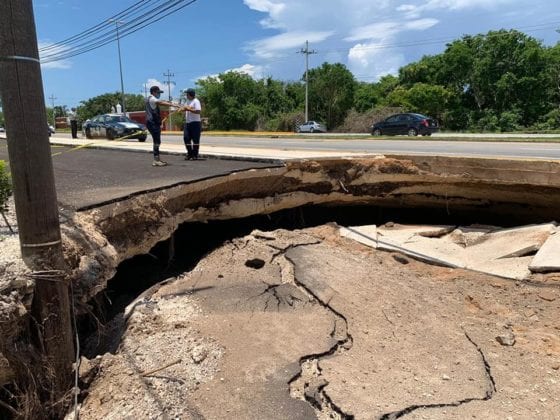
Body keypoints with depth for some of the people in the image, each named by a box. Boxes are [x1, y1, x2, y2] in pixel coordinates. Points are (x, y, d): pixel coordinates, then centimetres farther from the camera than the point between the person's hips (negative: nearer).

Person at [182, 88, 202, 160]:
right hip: (187, 122, 9)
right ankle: (190, 153, 14)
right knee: (186, 138, 4)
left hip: (195, 123, -9)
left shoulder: (196, 101, -9)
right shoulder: (188, 101, 18)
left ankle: (195, 155, 3)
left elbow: (198, 111, -20)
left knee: (195, 139, -3)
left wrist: (189, 109, -20)